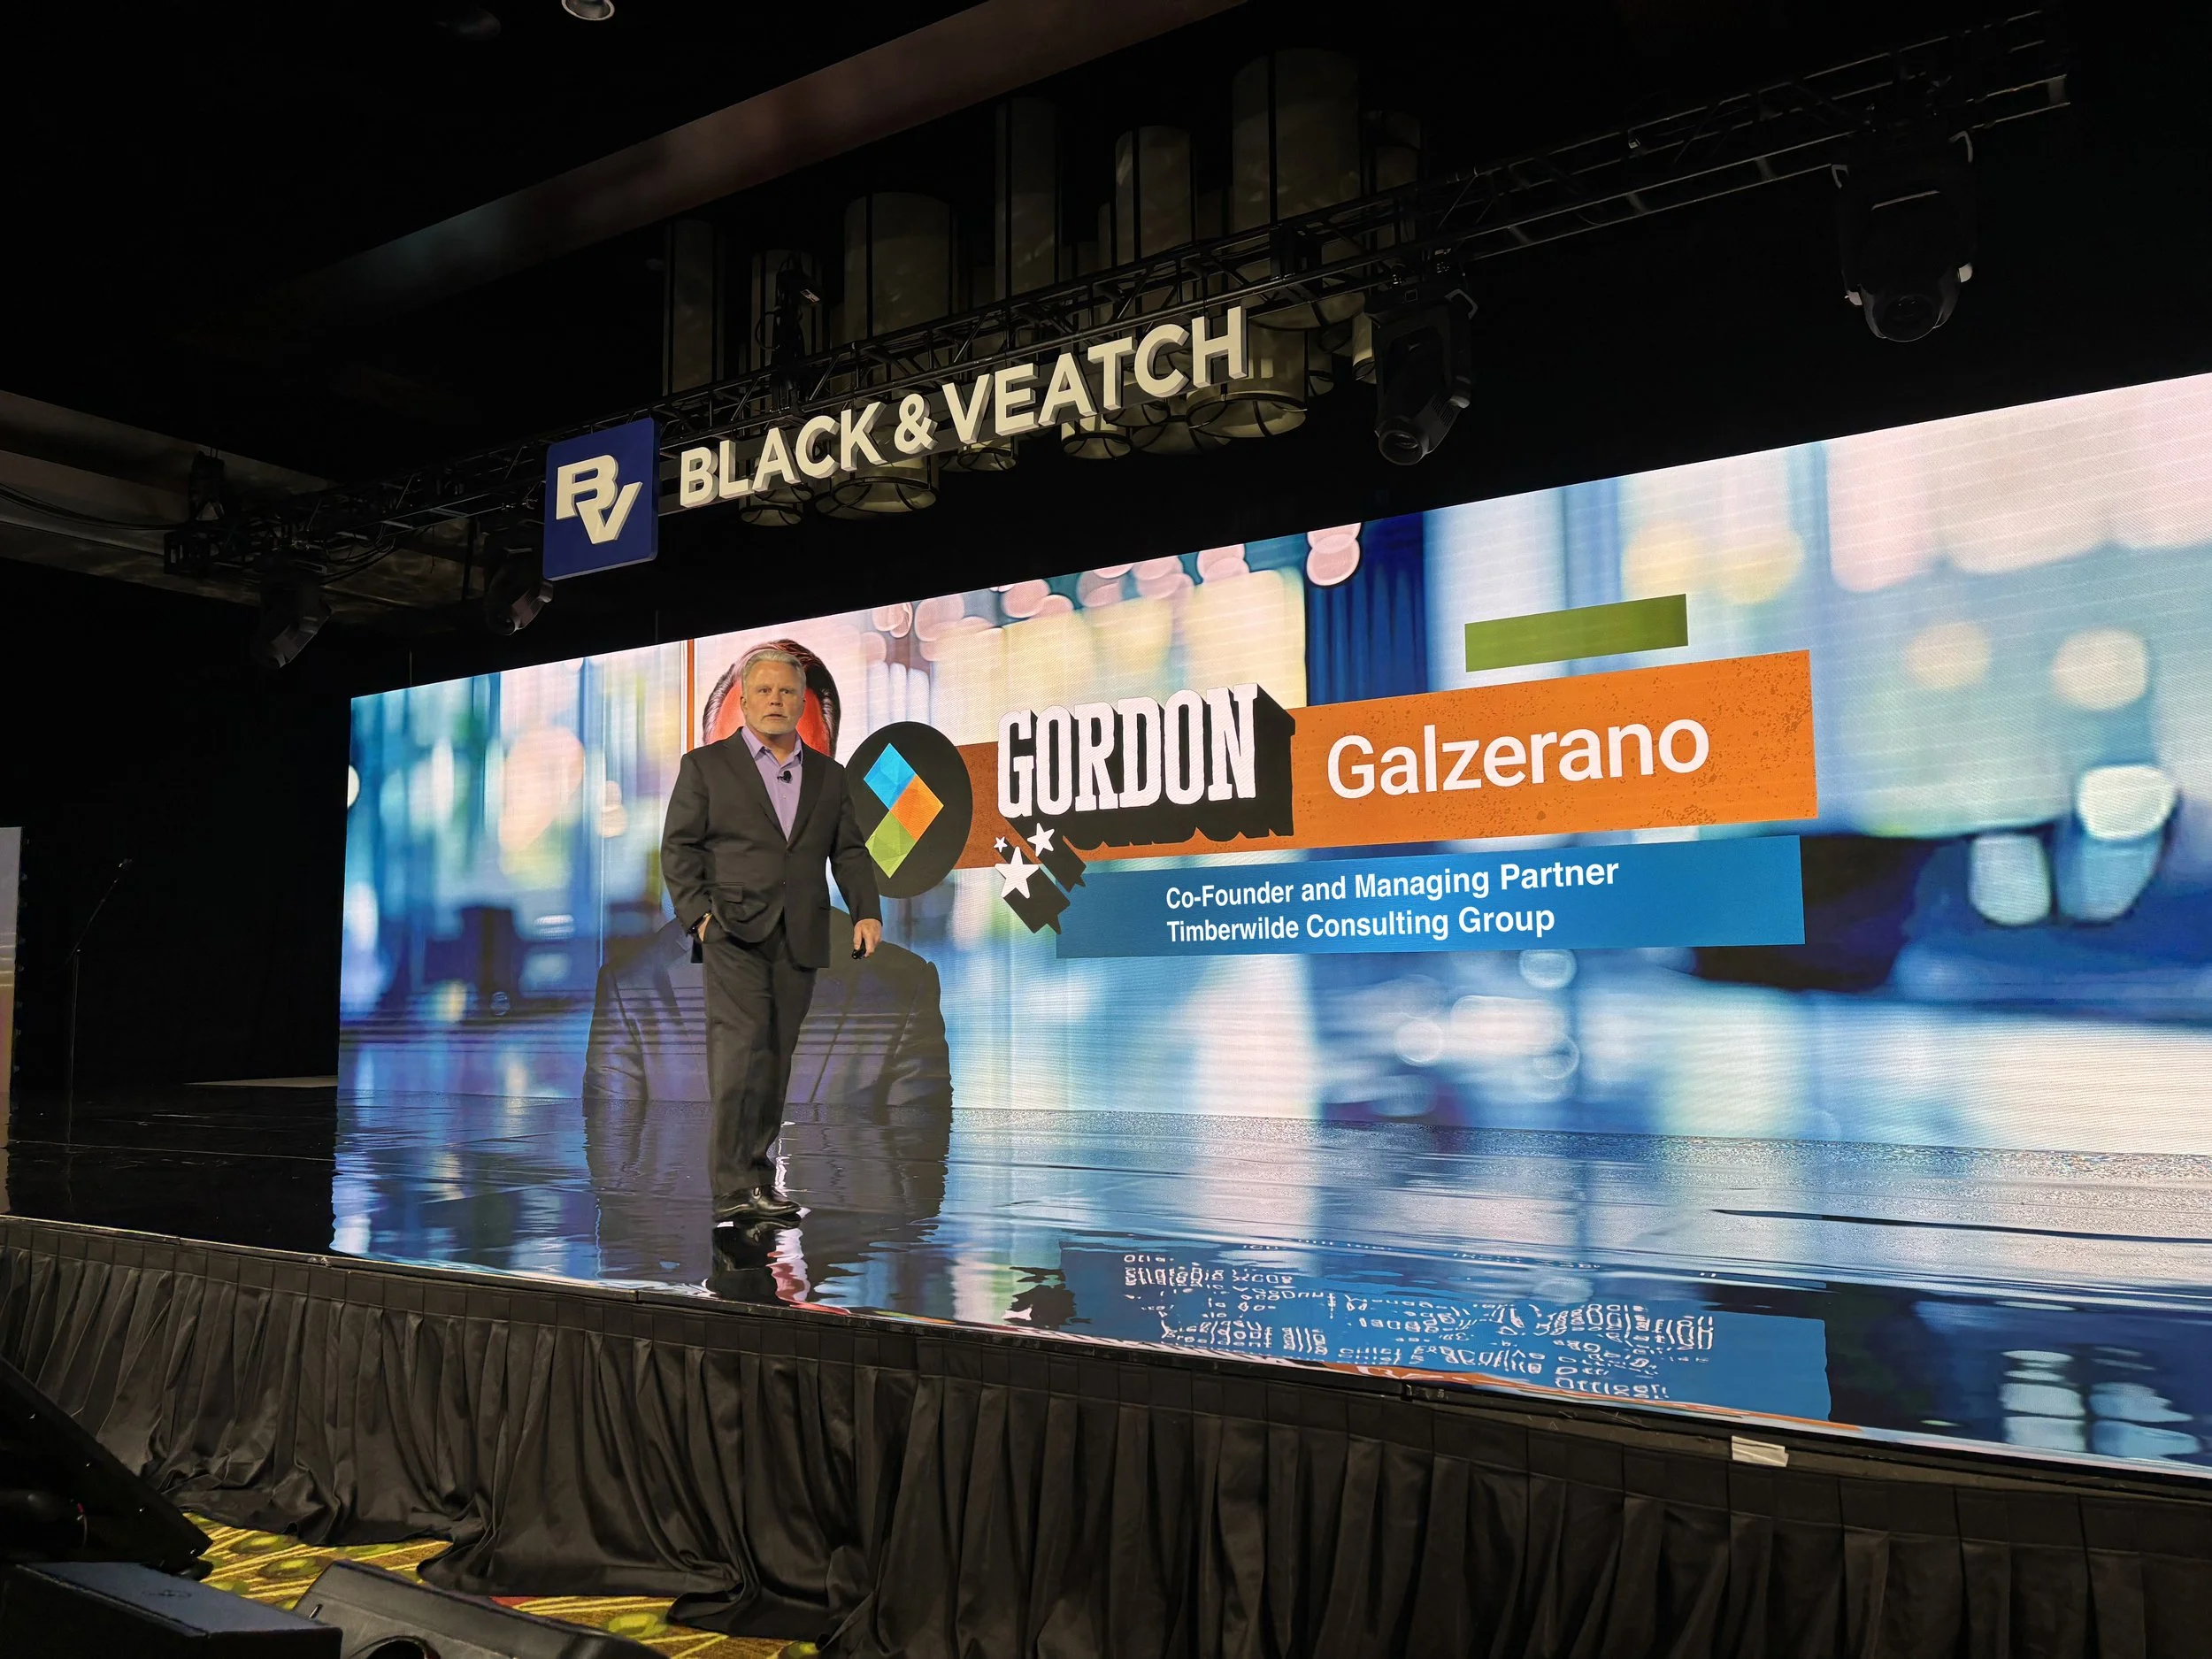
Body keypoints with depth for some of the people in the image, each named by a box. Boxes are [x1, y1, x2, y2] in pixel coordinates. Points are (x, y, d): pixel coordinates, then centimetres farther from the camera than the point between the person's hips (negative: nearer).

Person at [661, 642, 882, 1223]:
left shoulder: (828, 774, 17)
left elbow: (849, 851, 15)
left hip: (799, 937, 4)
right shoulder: (705, 765, 8)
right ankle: (732, 1187, -15)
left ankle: (758, 1176, 16)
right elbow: (678, 847, 3)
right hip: (733, 932, -4)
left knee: (777, 1058, 6)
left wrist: (866, 912, -1)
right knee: (739, 1050, -16)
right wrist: (698, 913, -11)